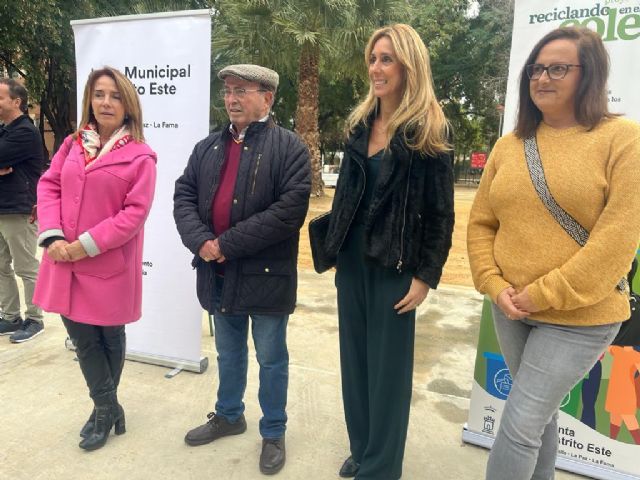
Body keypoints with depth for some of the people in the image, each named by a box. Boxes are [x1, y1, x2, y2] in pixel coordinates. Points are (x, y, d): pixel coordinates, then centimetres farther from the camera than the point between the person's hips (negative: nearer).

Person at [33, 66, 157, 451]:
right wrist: (52, 236, -10)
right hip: (65, 262, 5)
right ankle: (108, 408, 30)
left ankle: (104, 409, 35)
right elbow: (48, 186, 5)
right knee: (82, 336, 12)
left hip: (109, 265, -5)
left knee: (110, 337, 12)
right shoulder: (73, 144, 9)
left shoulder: (140, 155, -9)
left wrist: (86, 245, -17)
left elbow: (136, 212, -15)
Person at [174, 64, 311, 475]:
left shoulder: (290, 148, -9)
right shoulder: (207, 147, 10)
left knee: (271, 359, 12)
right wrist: (201, 241, -15)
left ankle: (274, 432, 32)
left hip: (265, 275, -5)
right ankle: (229, 416, 45)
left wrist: (227, 244, -19)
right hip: (217, 273, 5)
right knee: (228, 353, 23)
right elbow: (184, 195, 4)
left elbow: (290, 210, -20)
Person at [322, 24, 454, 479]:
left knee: (388, 364, 7)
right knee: (355, 357, 15)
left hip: (394, 265, -6)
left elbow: (441, 213, -10)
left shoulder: (429, 130, -9)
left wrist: (426, 275, -13)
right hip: (352, 258, 6)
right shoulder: (360, 124, 8)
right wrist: (334, 245, 10)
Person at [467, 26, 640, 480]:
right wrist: (495, 286, -7)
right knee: (542, 412, 21)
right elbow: (480, 224, 6)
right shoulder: (509, 146, 6)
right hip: (511, 310, 5)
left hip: (579, 315, -5)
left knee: (520, 423, -4)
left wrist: (545, 294, -17)